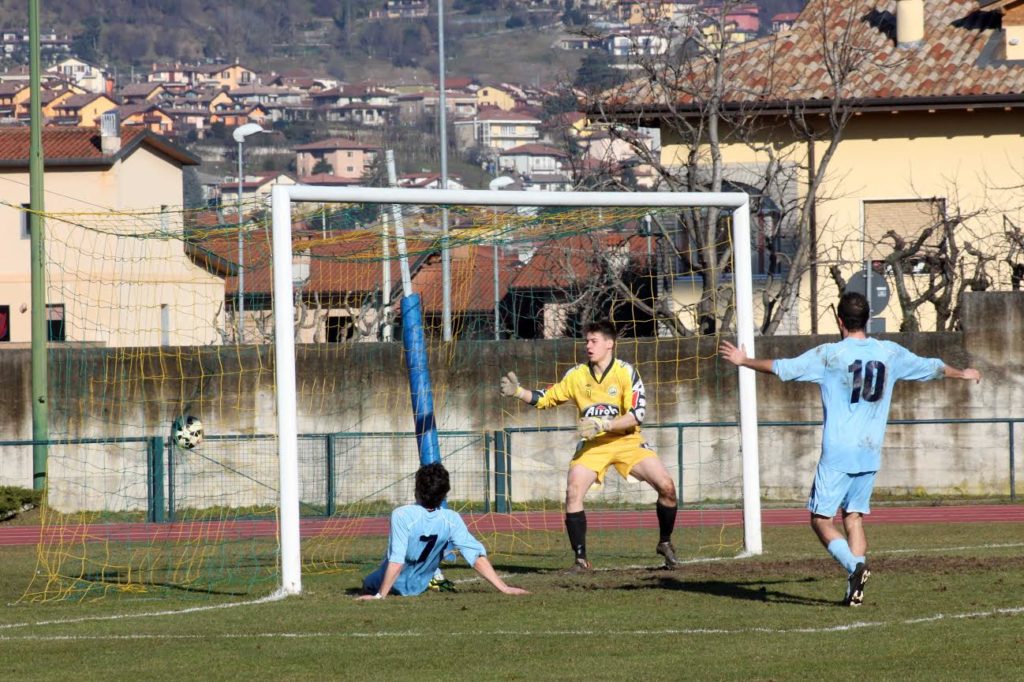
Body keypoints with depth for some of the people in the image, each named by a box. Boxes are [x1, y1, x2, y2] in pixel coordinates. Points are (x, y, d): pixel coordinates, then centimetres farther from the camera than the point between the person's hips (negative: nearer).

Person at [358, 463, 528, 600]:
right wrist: (504, 588, -18)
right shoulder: (451, 520, -20)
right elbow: (477, 556, -22)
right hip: (419, 588, 3)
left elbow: (396, 562, -35)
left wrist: (380, 596, -29)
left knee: (368, 583, 29)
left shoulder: (402, 515, -31)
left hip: (396, 587, -3)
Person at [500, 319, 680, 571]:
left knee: (666, 486, -15)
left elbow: (637, 415, -16)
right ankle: (581, 559, -11)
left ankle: (665, 543, 9)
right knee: (573, 492, -21)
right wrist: (517, 392, -8)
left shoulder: (625, 372, -10)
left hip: (627, 441, -2)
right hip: (593, 446, 2)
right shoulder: (577, 375, 0)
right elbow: (545, 399, 8)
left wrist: (603, 424, -27)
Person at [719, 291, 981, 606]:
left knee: (821, 518, 1)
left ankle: (854, 566, -22)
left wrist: (744, 361, 16)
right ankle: (855, 589, 0)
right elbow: (932, 367, 23)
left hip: (837, 453, -5)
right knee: (854, 517, 11)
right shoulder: (890, 353, 7)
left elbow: (781, 368, -1)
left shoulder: (829, 355, -7)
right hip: (870, 453, 5)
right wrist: (963, 374, 43)